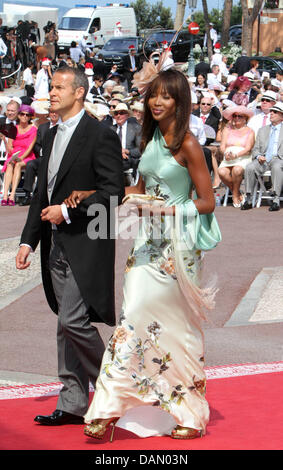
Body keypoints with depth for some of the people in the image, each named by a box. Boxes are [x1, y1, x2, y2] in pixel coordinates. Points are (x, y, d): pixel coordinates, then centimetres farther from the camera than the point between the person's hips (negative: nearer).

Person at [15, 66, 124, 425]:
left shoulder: (100, 136, -10)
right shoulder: (51, 137, 15)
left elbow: (113, 192, -15)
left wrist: (67, 211, -16)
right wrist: (29, 241, 13)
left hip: (86, 246, -8)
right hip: (57, 247, 8)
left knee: (72, 321, -13)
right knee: (68, 325, 10)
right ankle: (73, 403, 15)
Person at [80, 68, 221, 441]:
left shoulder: (187, 145, -9)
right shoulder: (150, 140, 12)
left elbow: (207, 202, -9)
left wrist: (170, 209, -21)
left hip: (176, 248, -6)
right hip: (148, 243, 6)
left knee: (176, 326, -4)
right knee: (133, 321, 0)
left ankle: (191, 415, 7)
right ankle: (110, 409, 1)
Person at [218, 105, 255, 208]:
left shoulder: (249, 131, 12)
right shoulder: (227, 130, 21)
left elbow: (248, 149, -1)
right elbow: (222, 146, 10)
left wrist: (236, 155, -20)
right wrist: (226, 153, -14)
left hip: (243, 158, -2)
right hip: (228, 159, 2)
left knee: (237, 170, -38)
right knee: (221, 171, -32)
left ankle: (235, 194, -15)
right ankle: (235, 191, -11)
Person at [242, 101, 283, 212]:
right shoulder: (262, 130, 25)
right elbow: (255, 149, 19)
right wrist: (258, 156, -4)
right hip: (263, 160, 3)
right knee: (250, 168, -28)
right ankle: (248, 199, -24)